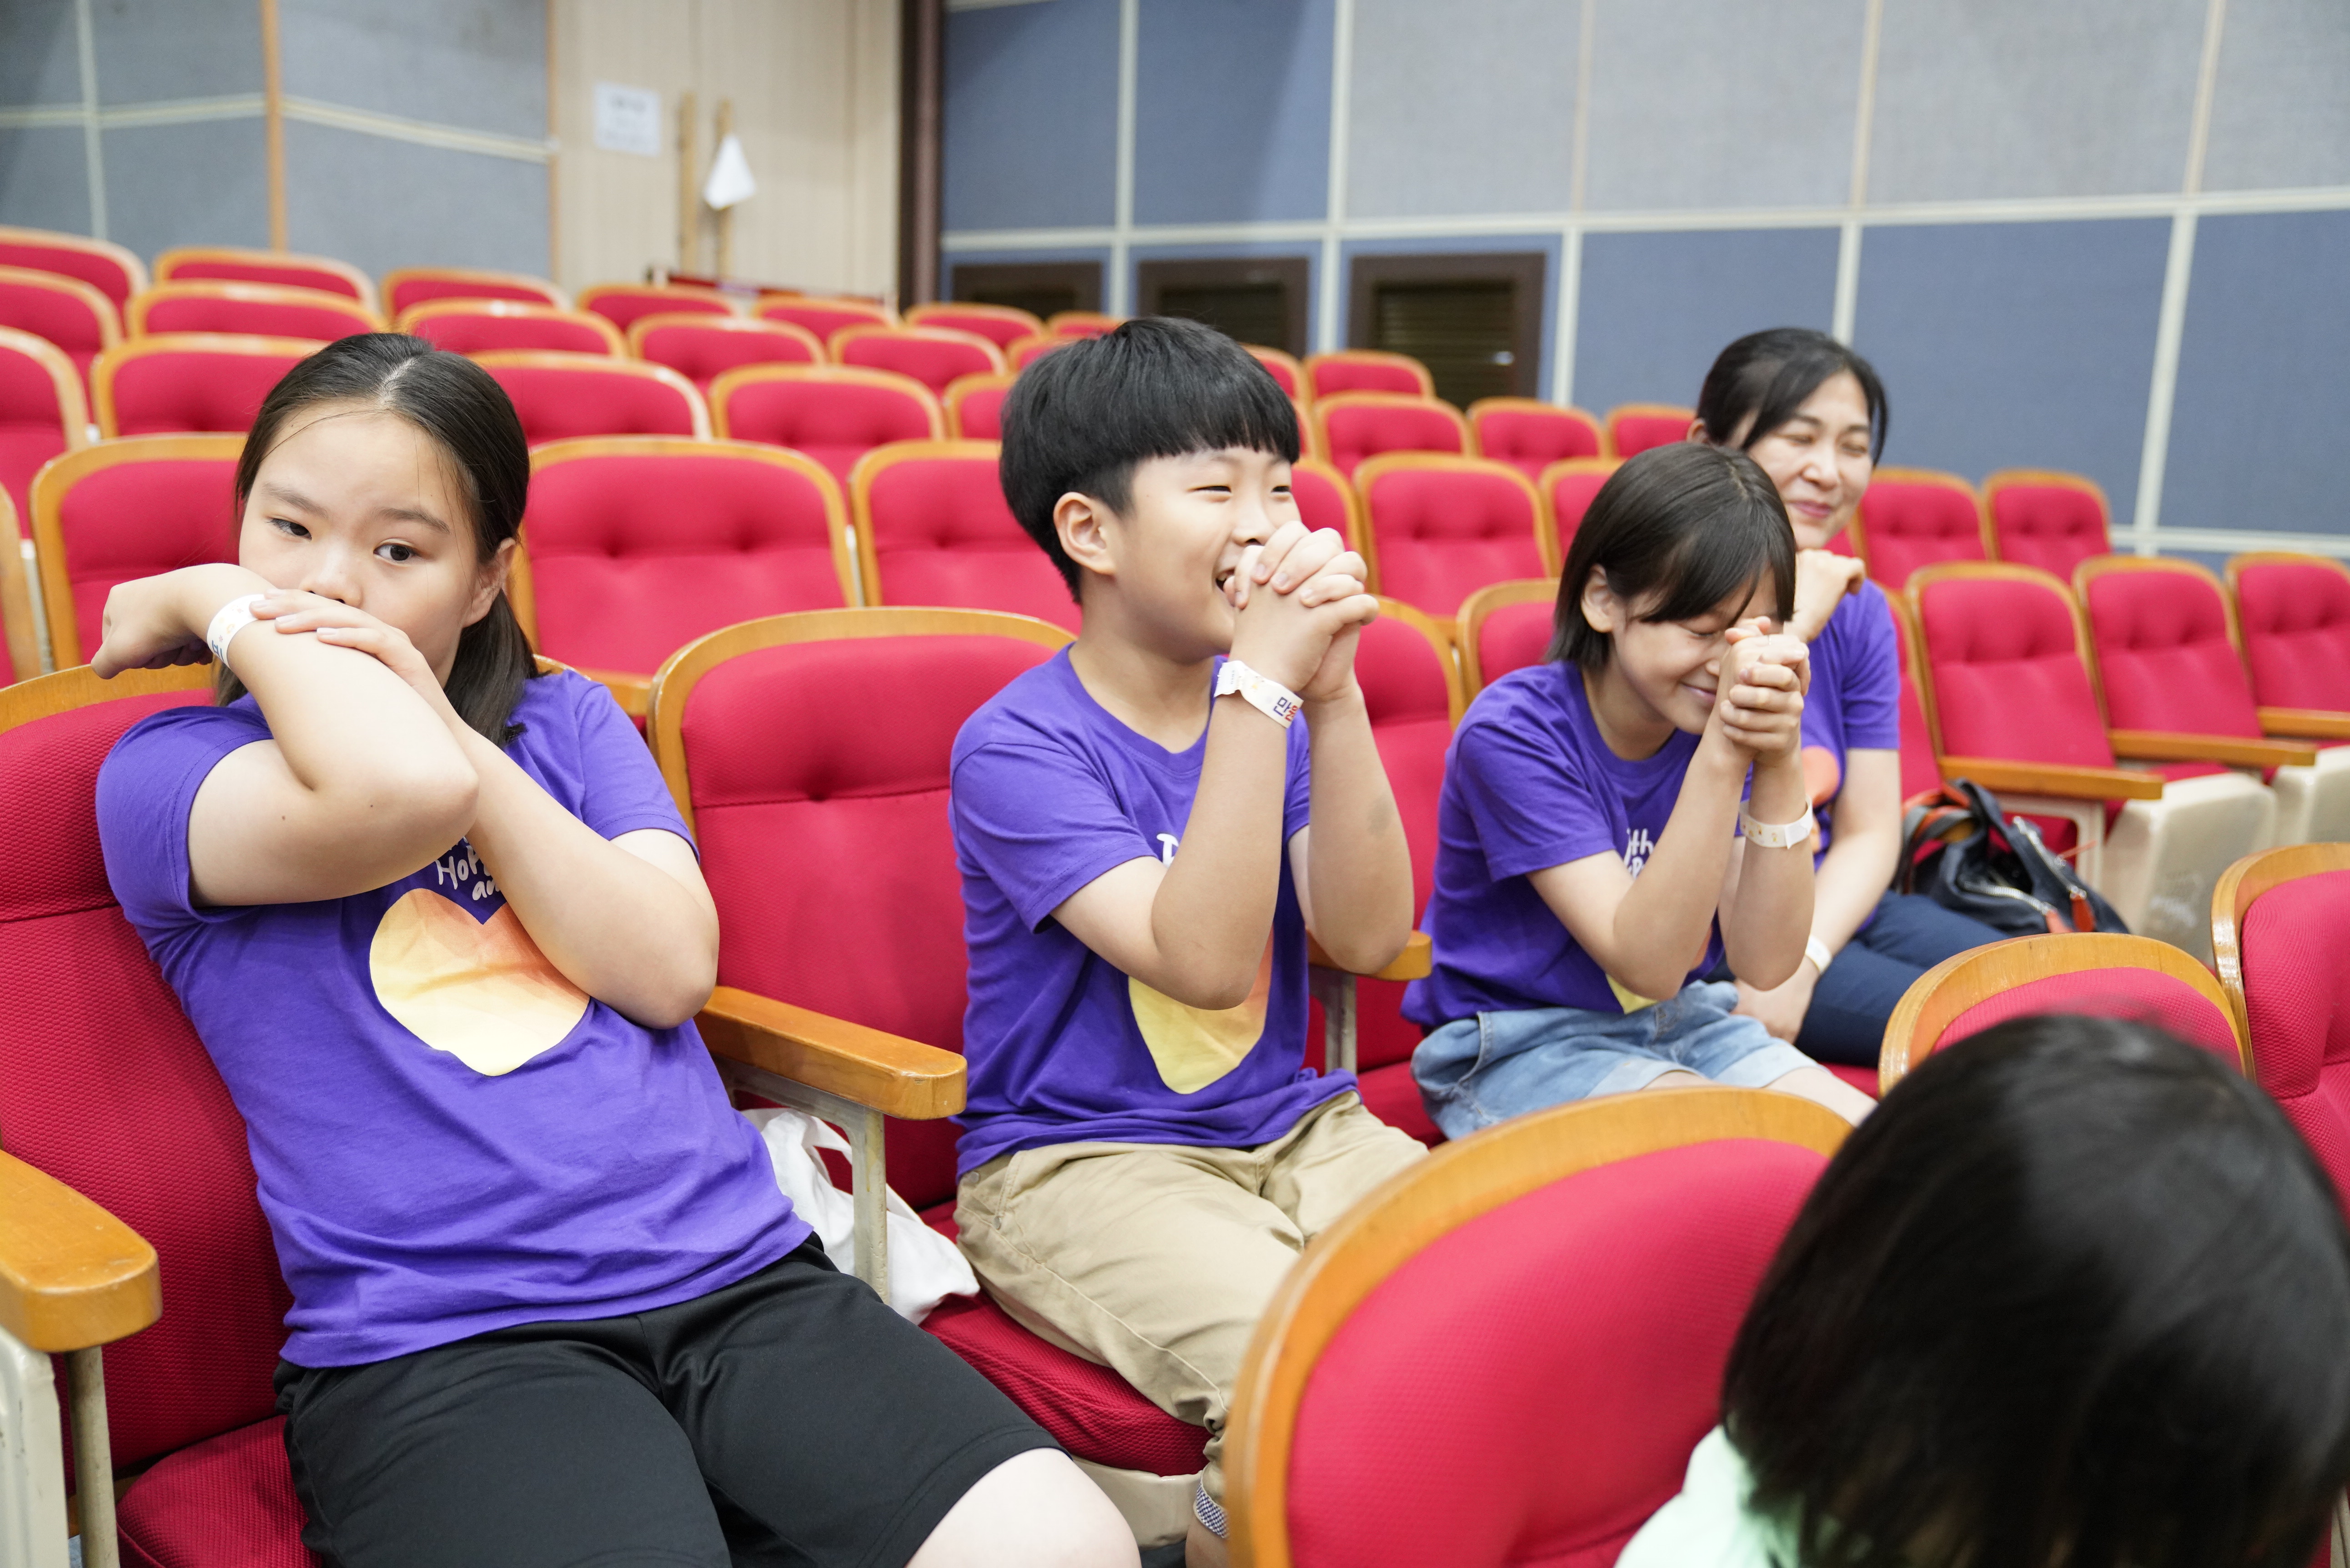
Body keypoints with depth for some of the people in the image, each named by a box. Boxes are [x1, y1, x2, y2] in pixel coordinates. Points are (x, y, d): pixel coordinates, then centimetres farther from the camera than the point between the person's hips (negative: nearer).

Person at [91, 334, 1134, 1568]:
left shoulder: (569, 722, 17)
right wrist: (221, 602, -1)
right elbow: (397, 791, -17)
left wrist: (451, 735, -4)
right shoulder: (167, 769, 6)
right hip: (434, 1347, -2)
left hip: (736, 1278, 3)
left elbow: (670, 969, 1)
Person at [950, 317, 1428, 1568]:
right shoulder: (1018, 748, -12)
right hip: (1076, 1163, -5)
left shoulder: (1267, 705, 5)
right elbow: (1204, 962, -24)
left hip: (1291, 1131, 6)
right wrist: (1260, 684, -25)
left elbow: (1366, 938, -5)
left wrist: (1331, 694, -14)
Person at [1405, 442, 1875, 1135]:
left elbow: (1765, 961, -12)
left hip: (1677, 1023, 6)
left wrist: (1780, 766, -26)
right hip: (1517, 1045, -5)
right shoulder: (1514, 731, -20)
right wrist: (1721, 755, -34)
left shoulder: (1725, 718, -4)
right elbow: (1647, 962, -25)